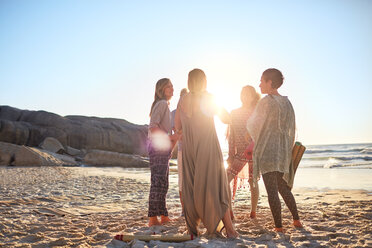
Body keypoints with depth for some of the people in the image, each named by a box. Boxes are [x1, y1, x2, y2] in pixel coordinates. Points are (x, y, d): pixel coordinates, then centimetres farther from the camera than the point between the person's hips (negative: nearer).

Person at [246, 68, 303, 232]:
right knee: (283, 188, 21)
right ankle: (296, 220, 26)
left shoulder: (266, 102, -12)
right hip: (283, 151, 8)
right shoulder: (287, 103, 10)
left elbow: (251, 125, -4)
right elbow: (292, 129, 15)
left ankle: (278, 227, 1)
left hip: (267, 151, -8)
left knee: (272, 191, -3)